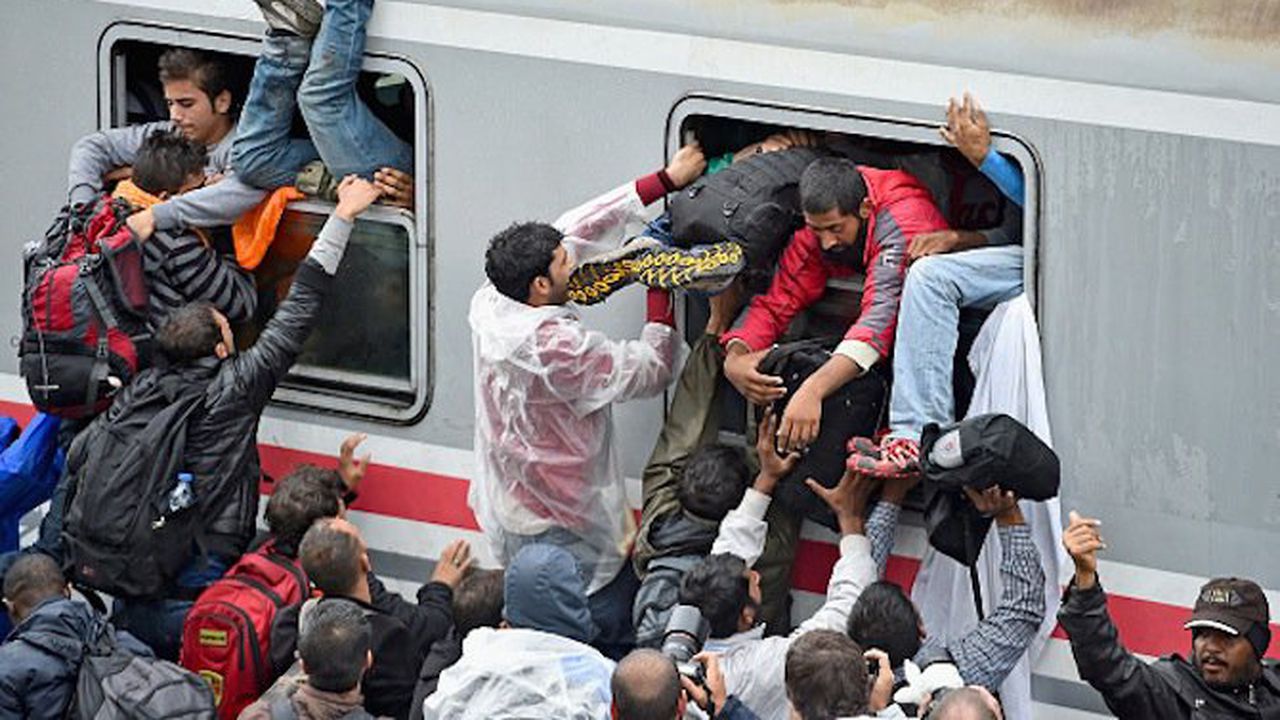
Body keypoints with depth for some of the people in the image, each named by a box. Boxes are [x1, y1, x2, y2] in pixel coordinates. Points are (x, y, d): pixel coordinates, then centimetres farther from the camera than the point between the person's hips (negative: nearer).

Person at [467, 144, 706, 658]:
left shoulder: (489, 304, -5)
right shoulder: (555, 347, -29)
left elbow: (577, 230, 3)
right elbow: (651, 372, -17)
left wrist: (664, 182, 4)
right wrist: (660, 291, -7)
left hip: (507, 515, 9)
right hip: (569, 531, -9)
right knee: (615, 649, 0)